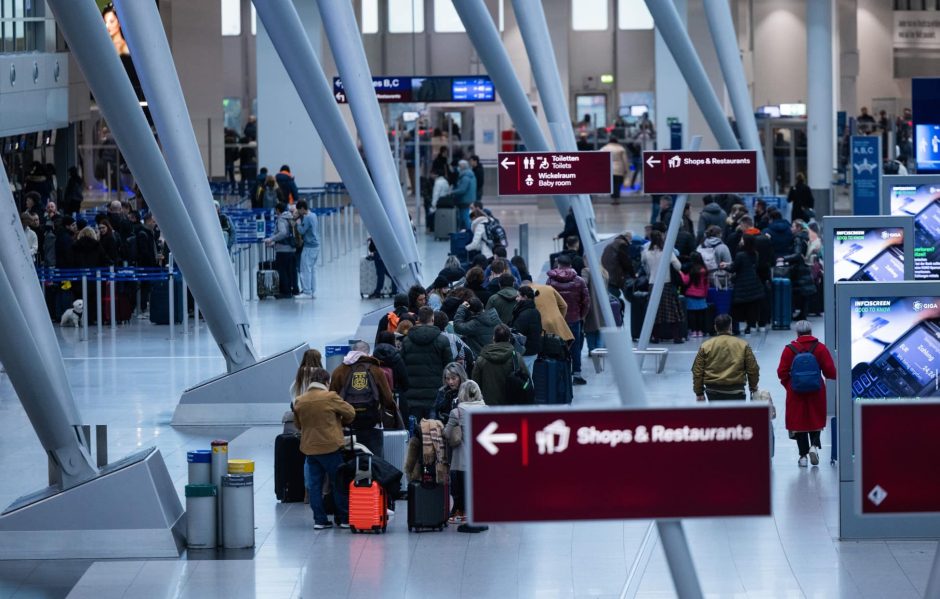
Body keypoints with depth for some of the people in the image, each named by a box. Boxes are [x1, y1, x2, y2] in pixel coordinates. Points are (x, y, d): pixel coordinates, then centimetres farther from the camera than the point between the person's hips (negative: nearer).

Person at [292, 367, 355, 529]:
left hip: (309, 448, 4)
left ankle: (319, 519, 7)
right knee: (339, 484, 6)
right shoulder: (330, 397, -12)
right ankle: (344, 518, 10)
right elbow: (351, 413, -3)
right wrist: (341, 423, 17)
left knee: (314, 485, 8)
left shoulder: (299, 402, 3)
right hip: (331, 447, -4)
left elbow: (298, 425, 15)